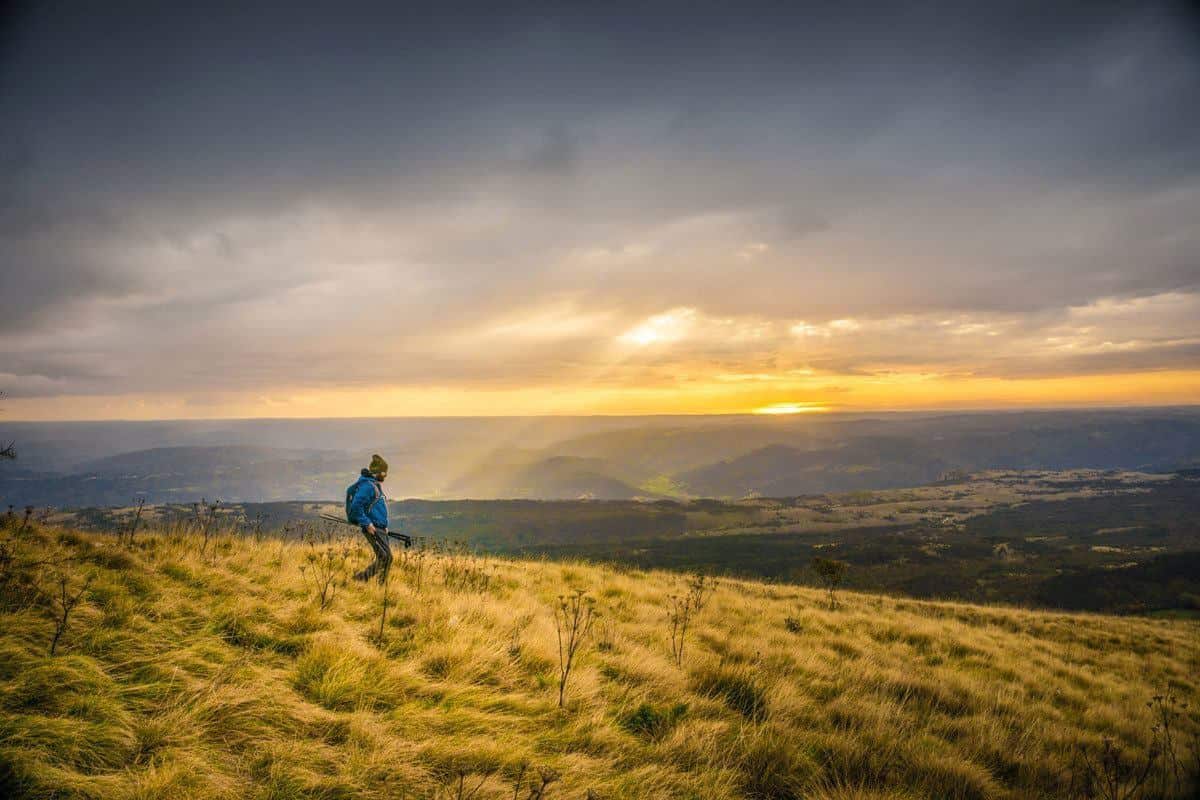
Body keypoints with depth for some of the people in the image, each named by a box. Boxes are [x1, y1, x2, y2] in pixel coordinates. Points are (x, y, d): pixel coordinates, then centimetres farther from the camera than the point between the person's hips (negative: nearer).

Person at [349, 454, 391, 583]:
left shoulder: (376, 485, 19)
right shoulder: (367, 485, -13)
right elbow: (355, 506, -22)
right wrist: (367, 524, -21)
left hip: (379, 528, 10)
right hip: (372, 529, -10)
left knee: (385, 557, 7)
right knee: (385, 557, -14)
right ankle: (361, 577, -6)